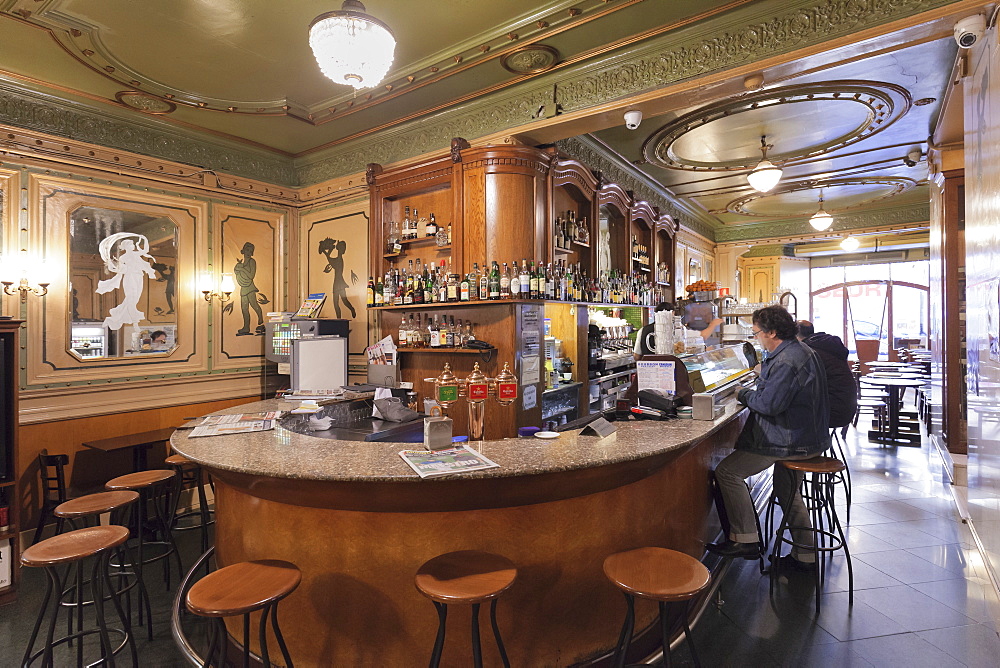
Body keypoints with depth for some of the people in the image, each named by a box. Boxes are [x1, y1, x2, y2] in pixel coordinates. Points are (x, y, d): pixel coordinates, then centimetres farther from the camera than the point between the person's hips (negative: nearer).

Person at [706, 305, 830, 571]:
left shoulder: (786, 362, -23)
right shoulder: (801, 350, 12)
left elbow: (769, 404, -28)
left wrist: (744, 394, -12)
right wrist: (765, 372, 13)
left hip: (792, 440, -11)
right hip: (807, 436, 12)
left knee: (727, 471, -12)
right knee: (787, 490, 25)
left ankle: (744, 540, -4)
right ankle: (805, 556, 35)